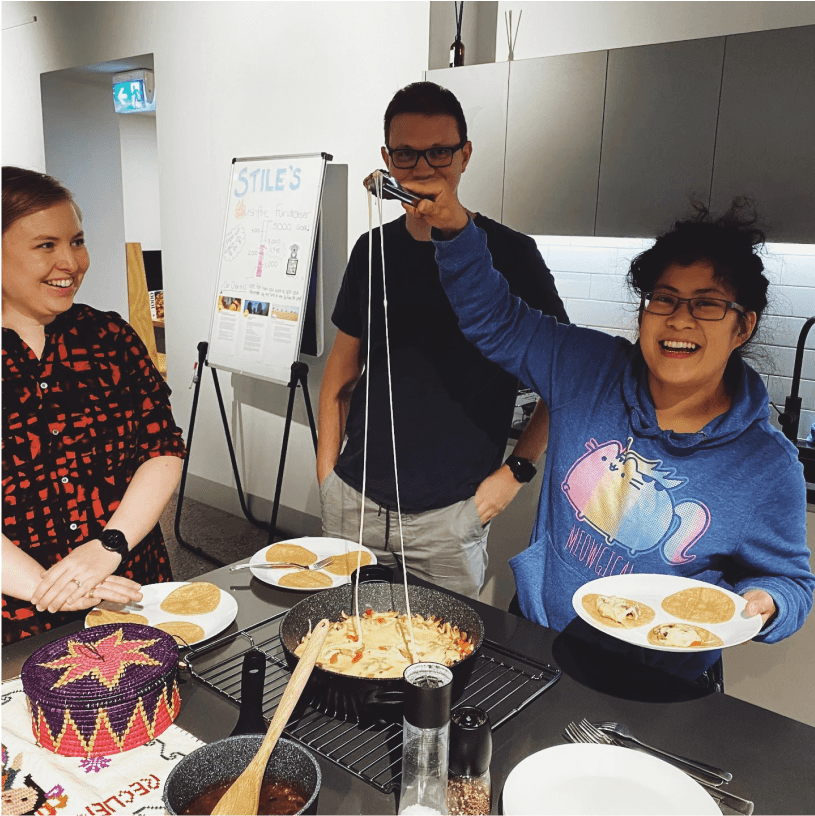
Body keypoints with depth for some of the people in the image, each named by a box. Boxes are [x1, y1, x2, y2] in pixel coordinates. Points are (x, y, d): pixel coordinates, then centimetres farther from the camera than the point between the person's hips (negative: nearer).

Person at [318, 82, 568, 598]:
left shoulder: (509, 254, -7)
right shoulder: (373, 250, 5)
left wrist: (516, 470, -8)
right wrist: (326, 473, 8)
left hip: (450, 514, -3)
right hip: (353, 502, 4)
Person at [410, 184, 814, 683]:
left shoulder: (768, 467, -9)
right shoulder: (589, 370, -5)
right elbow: (493, 318, 0)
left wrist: (762, 606, -19)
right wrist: (457, 230, -14)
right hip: (536, 638, 0)